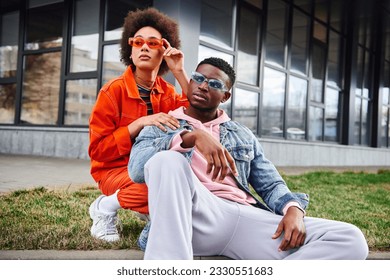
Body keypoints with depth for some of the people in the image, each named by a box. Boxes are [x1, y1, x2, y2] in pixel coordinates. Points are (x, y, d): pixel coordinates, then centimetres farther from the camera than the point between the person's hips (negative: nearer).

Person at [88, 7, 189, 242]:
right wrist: (140, 123, -27)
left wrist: (180, 73, -17)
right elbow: (98, 150, -15)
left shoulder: (168, 93, 2)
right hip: (116, 169, -5)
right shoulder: (113, 91, -13)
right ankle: (106, 207, -9)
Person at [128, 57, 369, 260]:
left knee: (351, 240, -16)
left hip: (246, 218, 4)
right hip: (195, 217, -3)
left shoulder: (244, 135, 27)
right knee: (167, 161, -34)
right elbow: (137, 168, -3)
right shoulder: (162, 126, 18)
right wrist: (190, 136, -19)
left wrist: (294, 209, -5)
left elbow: (271, 185, 19)